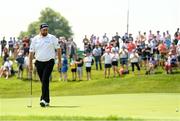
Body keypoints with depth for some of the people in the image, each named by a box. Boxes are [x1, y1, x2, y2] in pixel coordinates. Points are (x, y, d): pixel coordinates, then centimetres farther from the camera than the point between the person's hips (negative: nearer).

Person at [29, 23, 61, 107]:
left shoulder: (52, 38, 1)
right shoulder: (35, 39, 6)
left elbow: (58, 49, 4)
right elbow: (31, 52, 8)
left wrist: (59, 61, 0)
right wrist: (30, 64, 3)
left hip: (49, 62, -3)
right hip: (39, 62, 3)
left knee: (45, 80, -16)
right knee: (43, 81, 7)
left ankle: (44, 99, -21)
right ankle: (47, 100, 15)